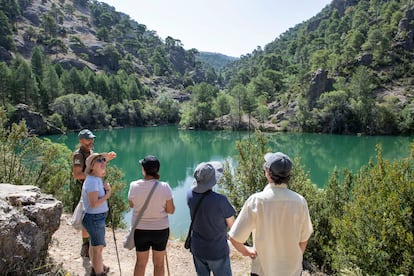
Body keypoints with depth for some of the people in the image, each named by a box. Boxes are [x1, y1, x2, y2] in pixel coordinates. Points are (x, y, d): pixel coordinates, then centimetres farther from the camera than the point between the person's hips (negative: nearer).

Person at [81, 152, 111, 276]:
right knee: (98, 248, 2)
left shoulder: (97, 178, 5)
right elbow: (94, 203, -30)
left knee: (94, 245, 26)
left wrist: (106, 188, -5)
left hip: (97, 217, 10)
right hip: (95, 218, -10)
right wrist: (106, 195, -16)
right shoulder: (92, 181, -24)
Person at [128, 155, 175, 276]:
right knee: (159, 262, 17)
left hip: (140, 229, 2)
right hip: (160, 229, -1)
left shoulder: (134, 186, -14)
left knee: (141, 262, 19)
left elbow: (131, 204, 3)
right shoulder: (164, 187, -19)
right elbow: (171, 210, -11)